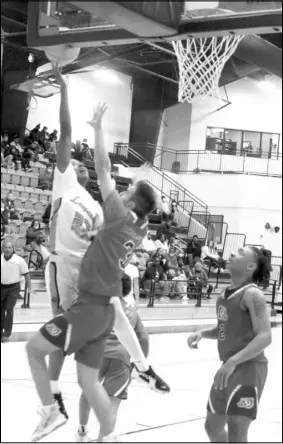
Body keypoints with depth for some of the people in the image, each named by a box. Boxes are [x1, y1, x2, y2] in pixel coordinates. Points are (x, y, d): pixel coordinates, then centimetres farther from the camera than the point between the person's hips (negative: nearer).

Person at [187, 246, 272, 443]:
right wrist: (202, 333, 2)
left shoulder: (252, 294, -16)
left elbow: (265, 337, -24)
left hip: (249, 367, -9)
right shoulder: (225, 294, 10)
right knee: (213, 427, 20)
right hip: (230, 368, 9)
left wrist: (233, 361, -32)